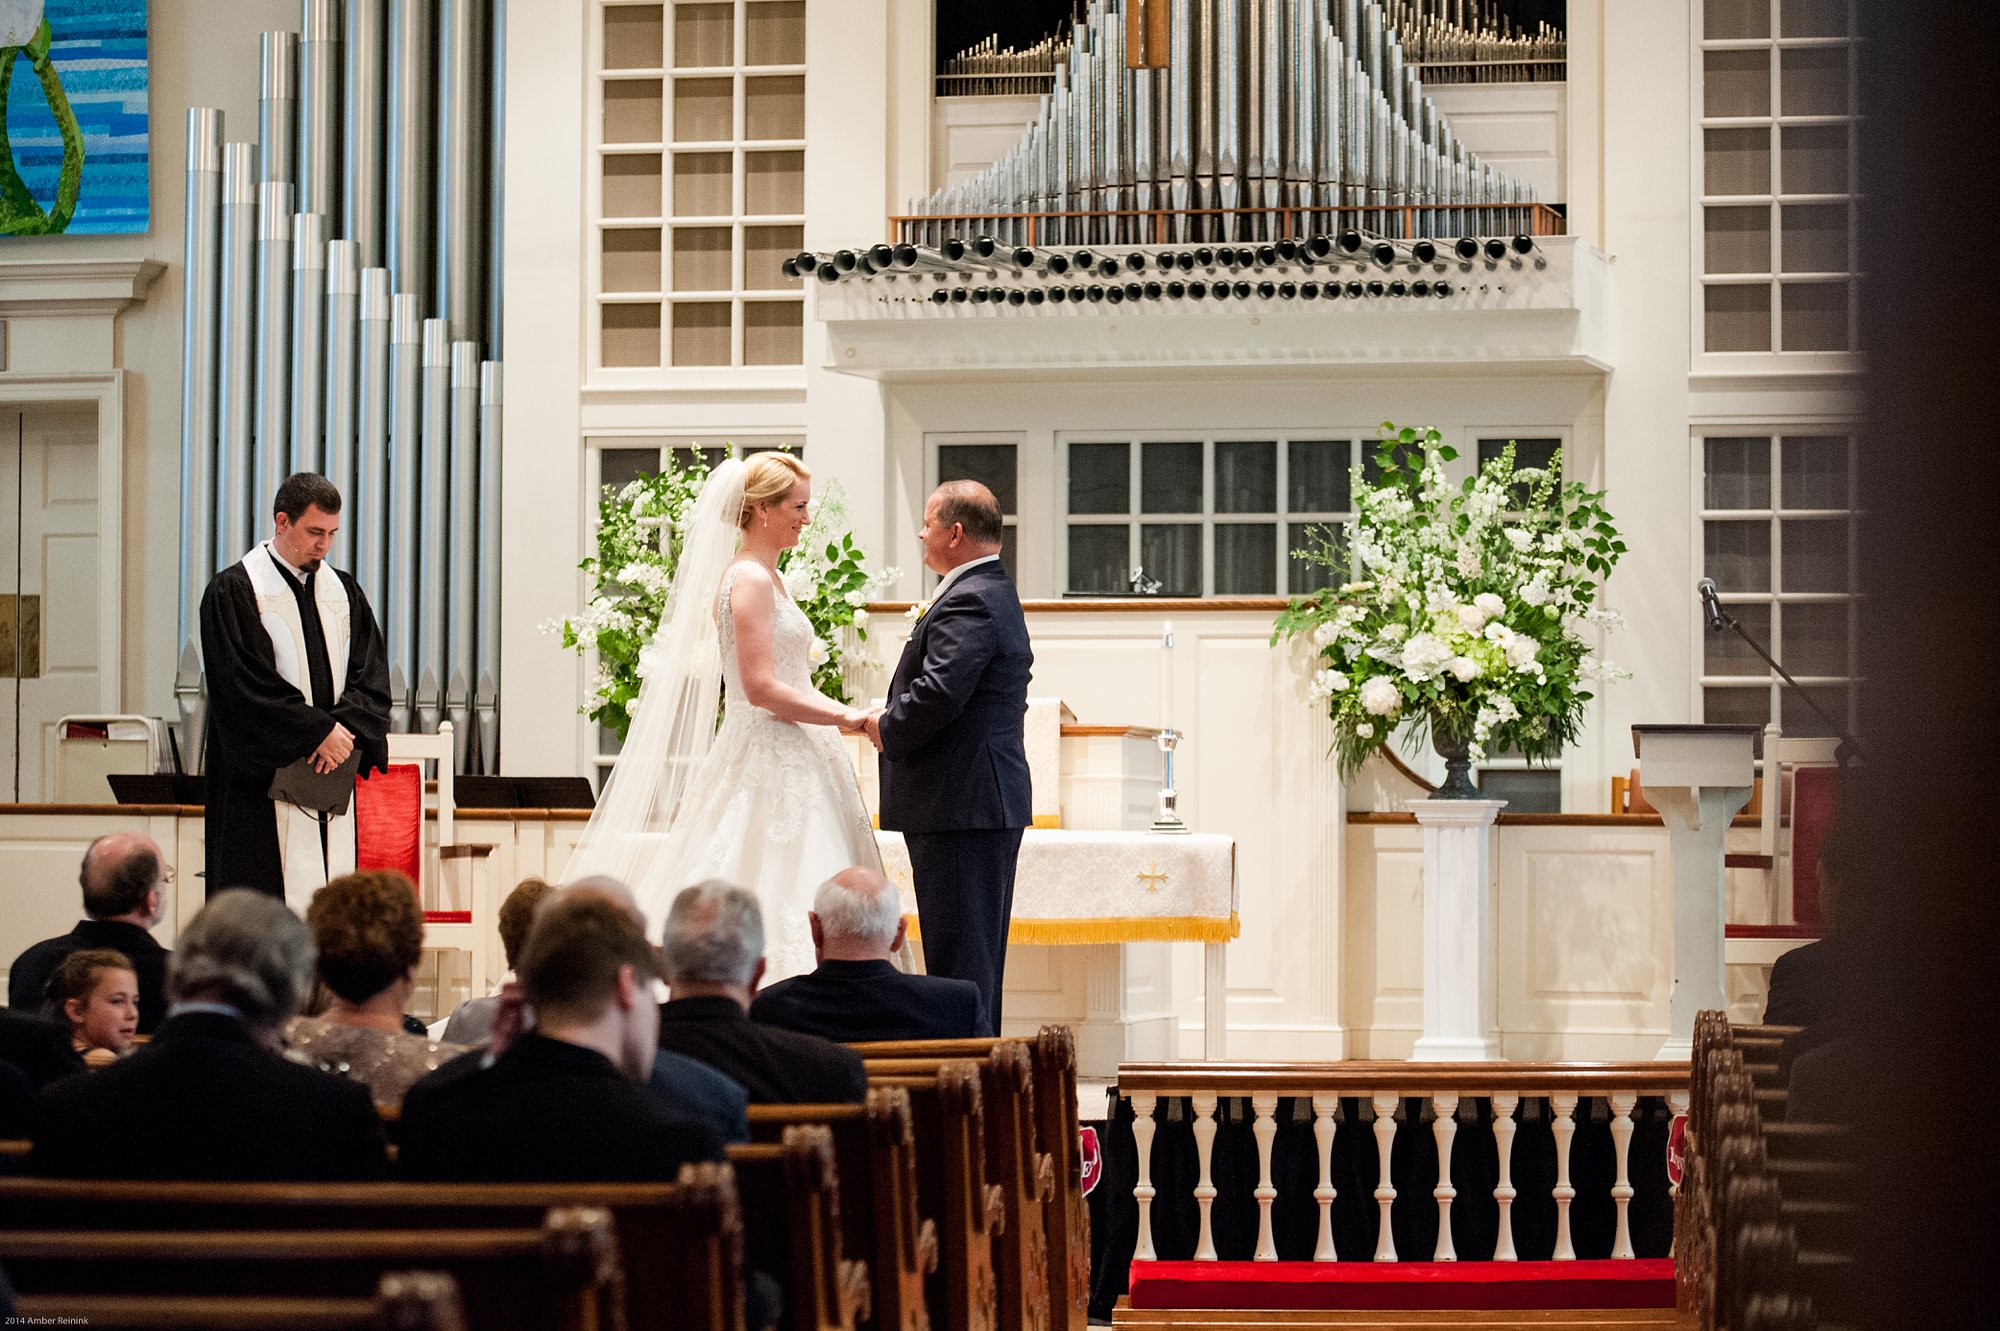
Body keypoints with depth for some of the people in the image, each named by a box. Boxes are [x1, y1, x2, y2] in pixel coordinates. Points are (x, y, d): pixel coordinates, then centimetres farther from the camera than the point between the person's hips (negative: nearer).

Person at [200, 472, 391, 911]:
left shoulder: (343, 591, 15)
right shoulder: (233, 591, -3)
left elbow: (371, 676, 9)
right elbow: (245, 685, -11)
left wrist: (346, 728, -10)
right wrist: (320, 731, -14)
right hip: (265, 779, -5)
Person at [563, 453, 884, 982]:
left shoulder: (768, 579, 17)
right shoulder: (749, 579, -13)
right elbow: (762, 689, -19)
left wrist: (843, 714, 11)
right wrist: (844, 717, -12)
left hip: (788, 762, 10)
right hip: (767, 767, -10)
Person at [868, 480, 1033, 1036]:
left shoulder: (967, 603, -16)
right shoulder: (998, 595, 18)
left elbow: (938, 693, -27)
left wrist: (887, 729, -9)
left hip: (959, 804, -11)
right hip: (994, 803, 11)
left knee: (958, 959, -9)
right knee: (979, 956, 15)